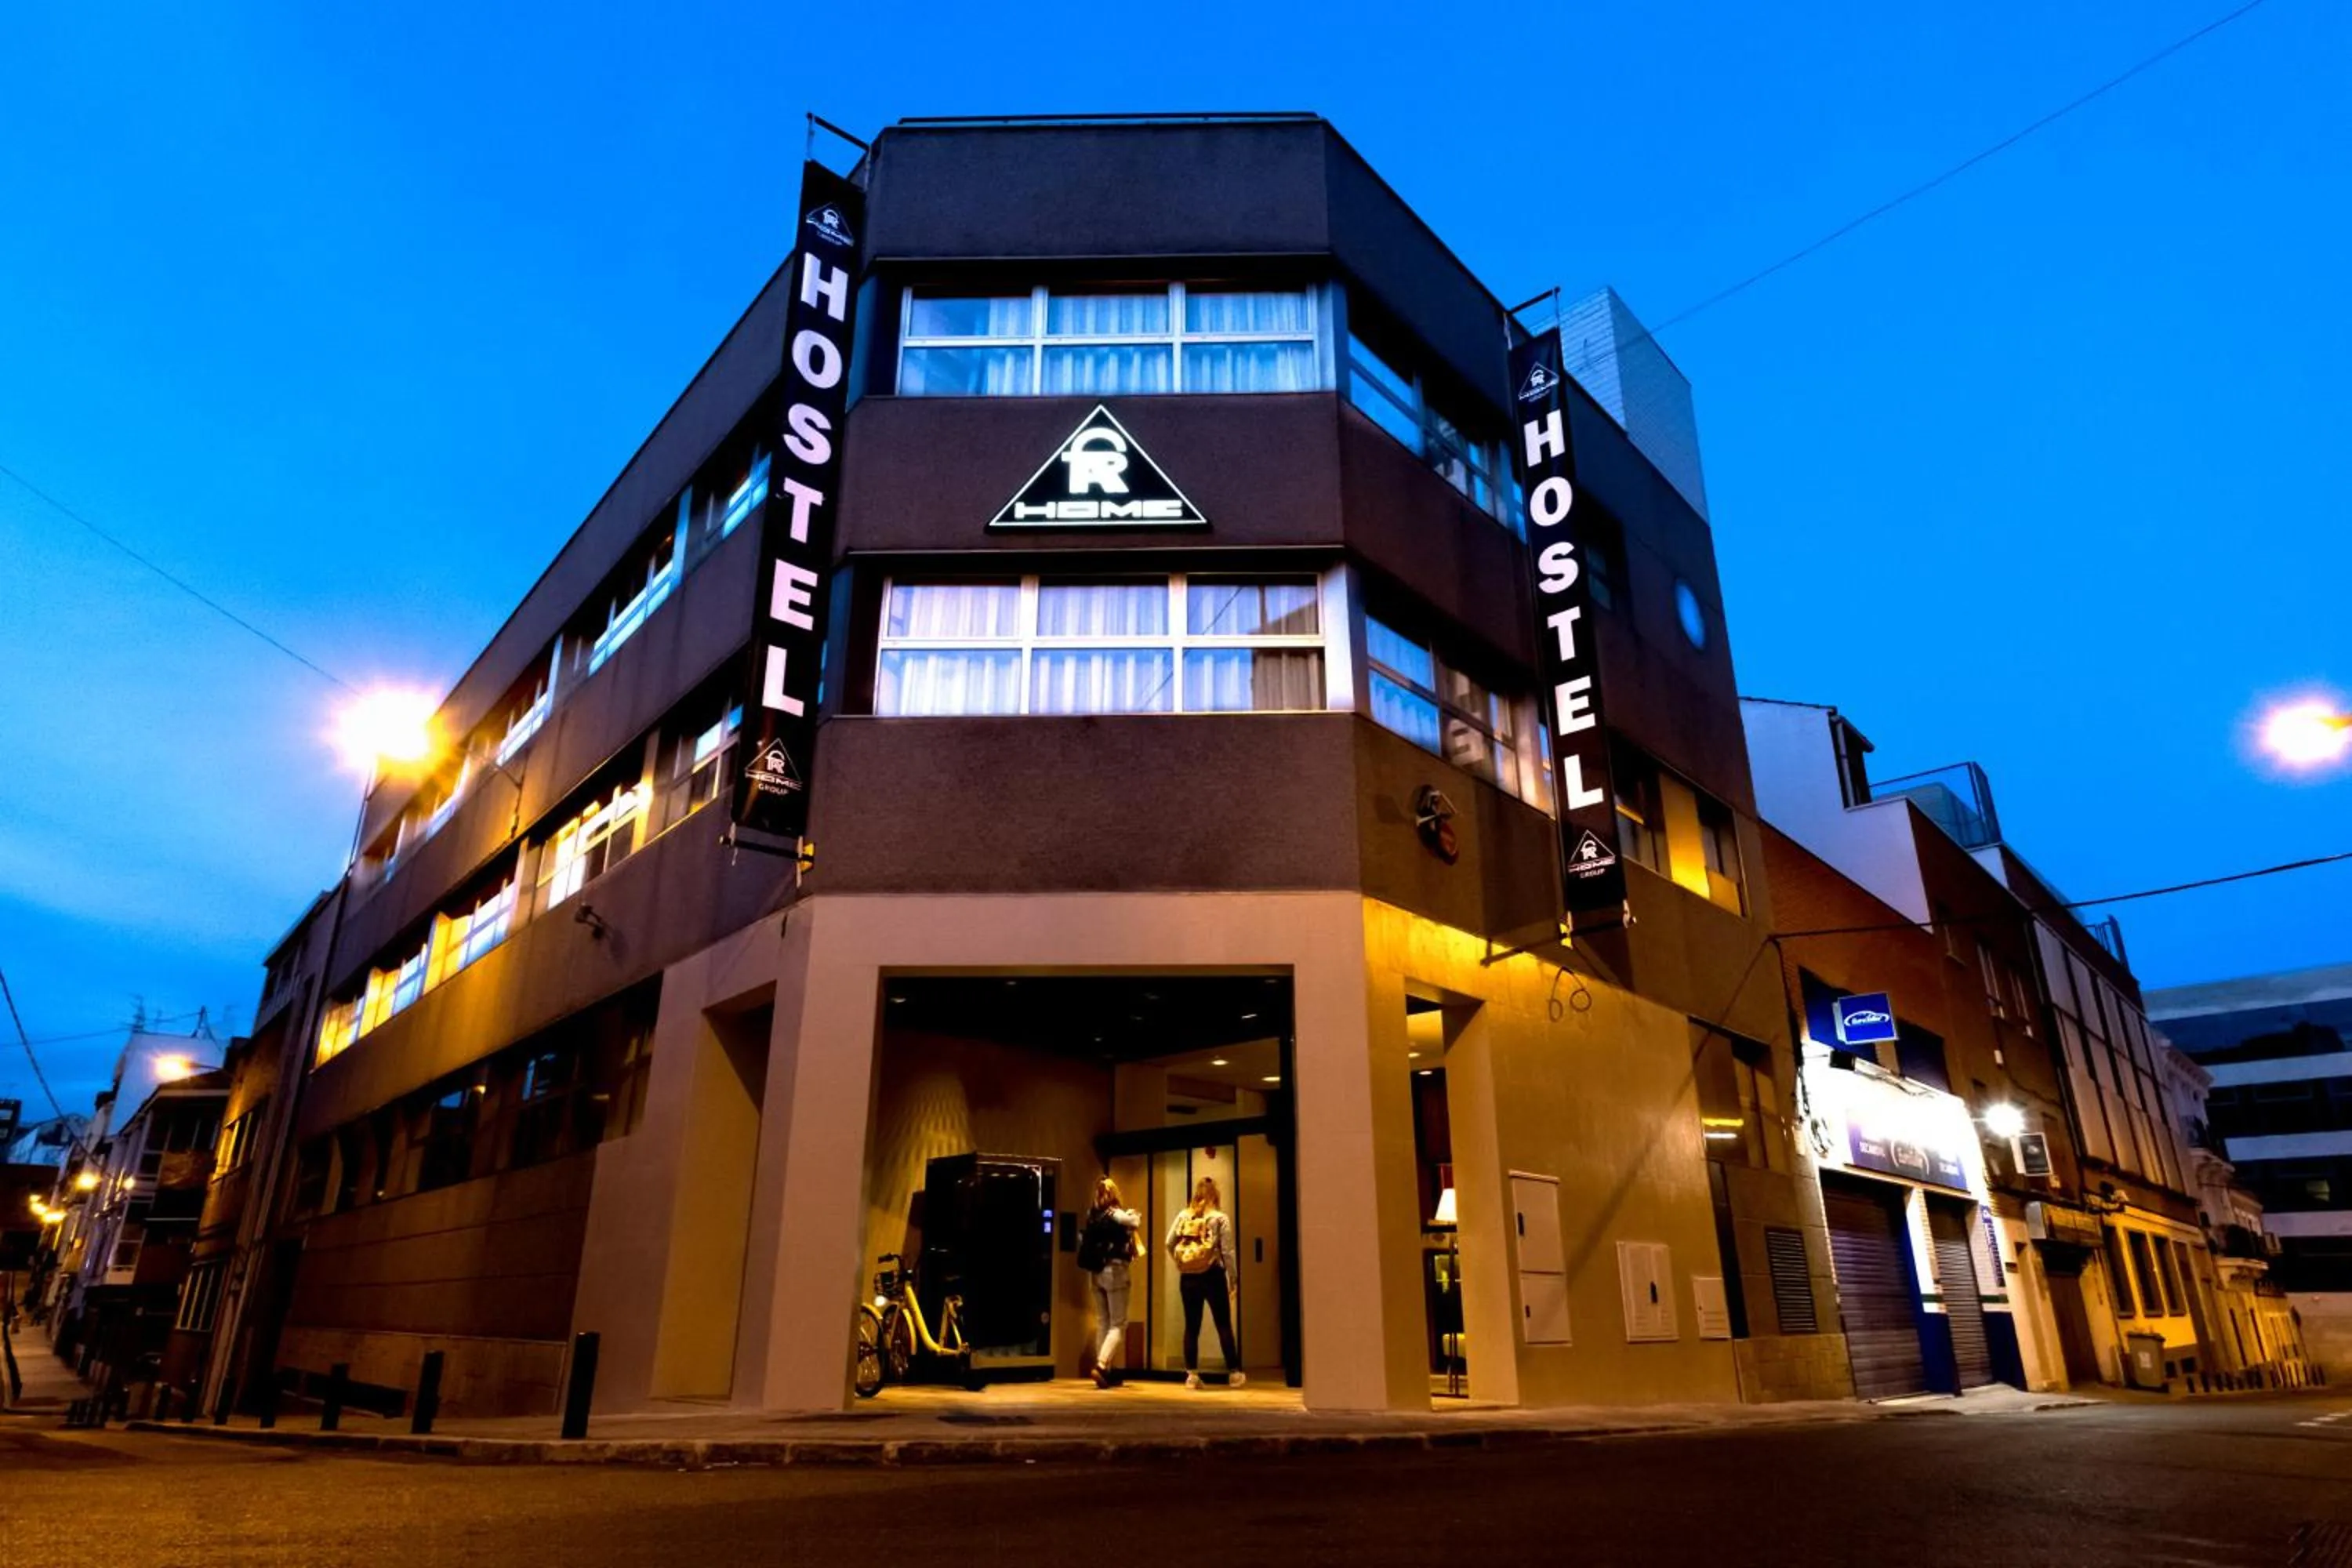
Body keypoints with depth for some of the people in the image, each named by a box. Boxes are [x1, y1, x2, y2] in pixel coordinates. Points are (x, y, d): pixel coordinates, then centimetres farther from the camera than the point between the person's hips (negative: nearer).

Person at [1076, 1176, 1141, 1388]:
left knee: (1102, 1323, 11)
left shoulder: (1091, 1216, 7)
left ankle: (1108, 1371, 11)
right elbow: (1136, 1223, -27)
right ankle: (1102, 1366, -17)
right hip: (1114, 1271, -6)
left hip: (1095, 1273, 6)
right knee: (1118, 1324, -1)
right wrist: (1132, 1214, -6)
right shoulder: (1116, 1215, -12)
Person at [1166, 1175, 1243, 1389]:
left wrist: (1181, 1265, 11)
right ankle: (1233, 1373, 13)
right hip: (1213, 1276, -3)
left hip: (1188, 1278, 3)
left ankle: (1191, 1375, 10)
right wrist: (1233, 1279, -1)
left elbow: (1169, 1243, 0)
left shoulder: (1183, 1216, 2)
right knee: (1224, 1326, 8)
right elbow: (1228, 1251, -9)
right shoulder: (1220, 1218, -7)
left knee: (1192, 1326, 10)